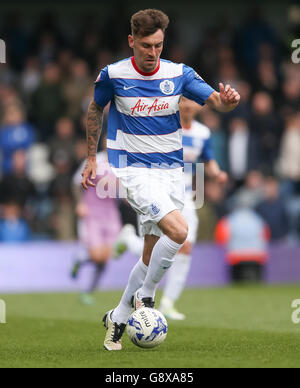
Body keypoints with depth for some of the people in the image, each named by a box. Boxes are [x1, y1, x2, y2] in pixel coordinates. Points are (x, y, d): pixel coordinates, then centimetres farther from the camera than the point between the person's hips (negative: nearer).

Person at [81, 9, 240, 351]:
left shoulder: (179, 74, -1)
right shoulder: (113, 75, -6)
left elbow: (216, 101, -8)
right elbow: (95, 109, 12)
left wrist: (227, 100, -32)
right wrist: (91, 158, 13)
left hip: (171, 169, 4)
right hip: (133, 169, -4)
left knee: (153, 254, 7)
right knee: (178, 231, -26)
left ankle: (117, 319, 25)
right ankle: (145, 295, -5)